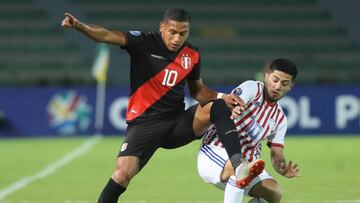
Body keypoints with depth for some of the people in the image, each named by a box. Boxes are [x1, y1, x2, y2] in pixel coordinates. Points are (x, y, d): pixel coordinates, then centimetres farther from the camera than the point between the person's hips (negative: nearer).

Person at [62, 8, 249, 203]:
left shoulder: (192, 55, 4)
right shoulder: (145, 42, -10)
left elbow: (197, 90, 21)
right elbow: (107, 36, -24)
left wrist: (221, 97, 2)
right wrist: (79, 25, -41)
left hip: (178, 122, 4)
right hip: (144, 123, -4)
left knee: (218, 107, -18)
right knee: (123, 173, -22)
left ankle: (238, 166, -22)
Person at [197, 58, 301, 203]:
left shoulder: (280, 118, 12)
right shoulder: (252, 88, -6)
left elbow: (276, 154, 7)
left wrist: (283, 168, -18)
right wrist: (234, 109, -54)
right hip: (214, 152, -6)